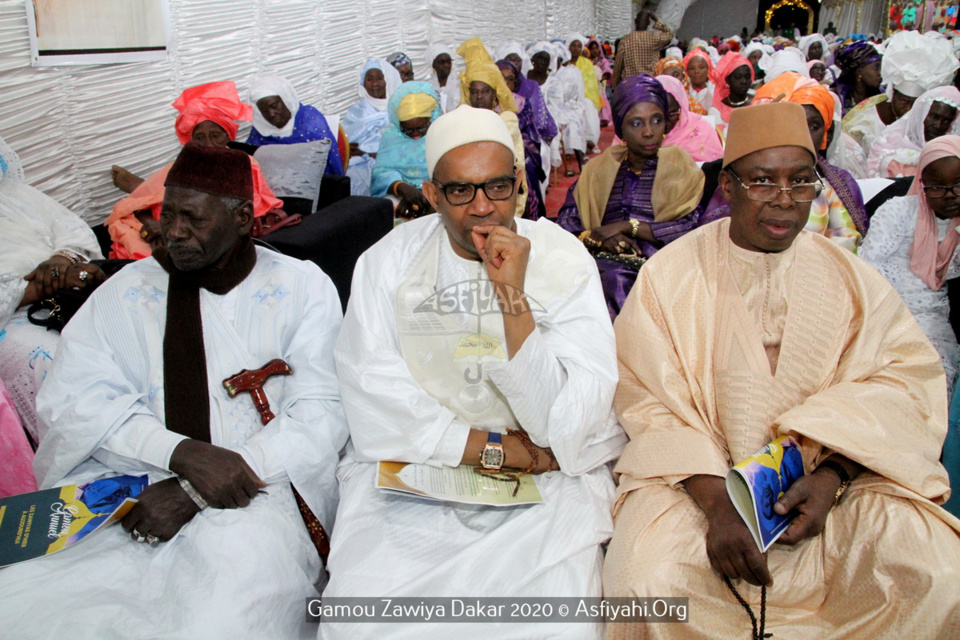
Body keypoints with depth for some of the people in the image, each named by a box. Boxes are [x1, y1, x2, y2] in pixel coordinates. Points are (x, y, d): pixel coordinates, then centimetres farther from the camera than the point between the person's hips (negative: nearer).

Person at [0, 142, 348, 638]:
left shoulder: (303, 288, 6)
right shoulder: (127, 290, 13)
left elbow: (320, 416, -4)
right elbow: (71, 398, 1)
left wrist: (193, 493, -13)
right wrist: (182, 453, -17)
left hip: (259, 484, -3)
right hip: (123, 482, 3)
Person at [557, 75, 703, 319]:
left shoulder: (681, 168, 12)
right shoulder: (597, 170, 19)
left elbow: (695, 228, -4)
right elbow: (565, 223, 11)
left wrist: (628, 226, -7)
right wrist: (596, 239, -10)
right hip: (604, 264, 2)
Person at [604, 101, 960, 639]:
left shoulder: (851, 278, 6)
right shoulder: (669, 276, -2)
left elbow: (908, 376, -2)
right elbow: (650, 404, -8)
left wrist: (831, 475, -19)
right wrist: (715, 502, -23)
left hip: (837, 475, 2)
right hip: (698, 474, -2)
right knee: (651, 581, -29)